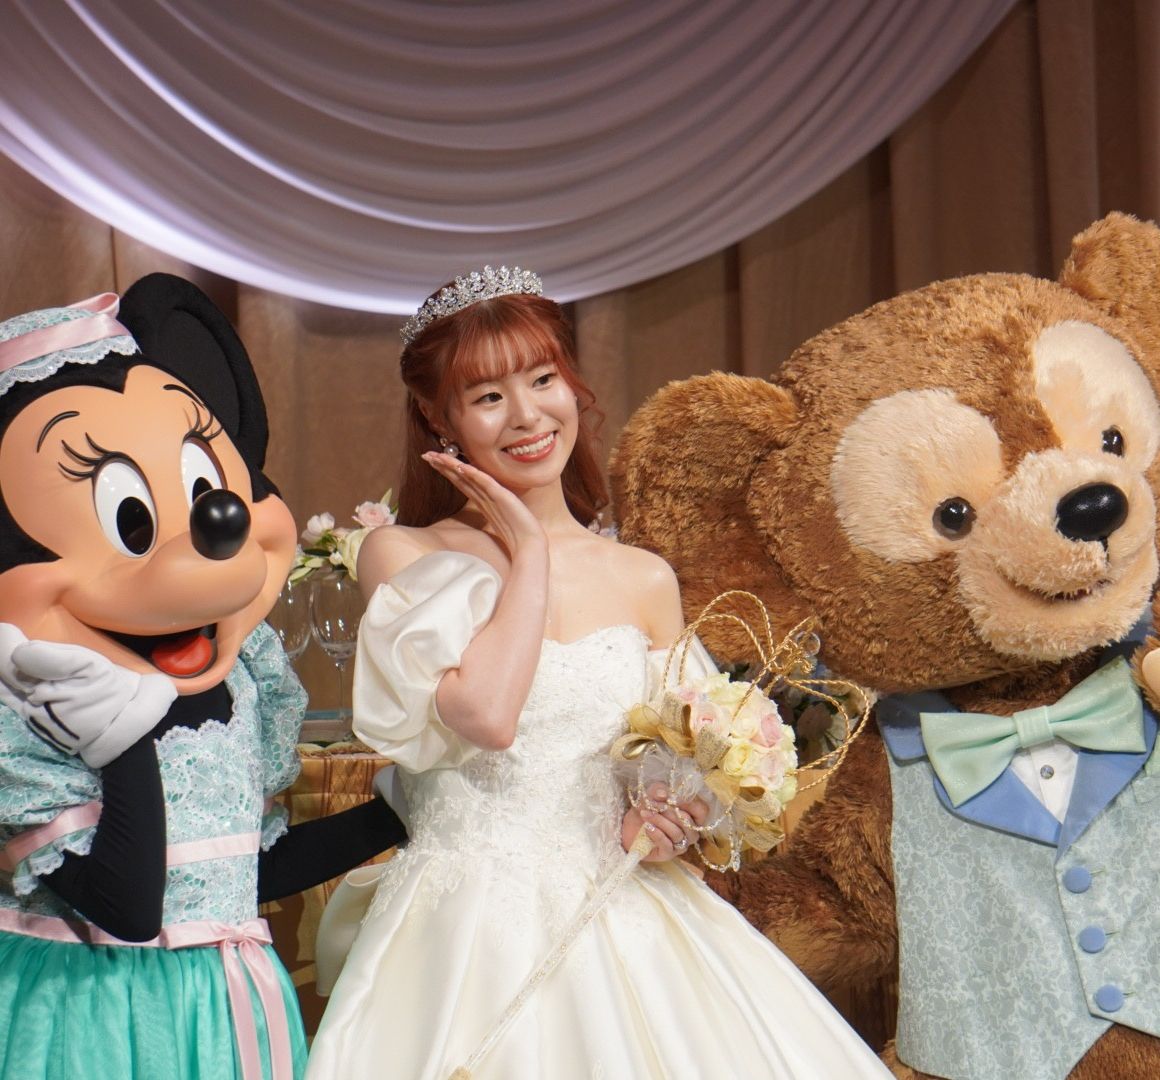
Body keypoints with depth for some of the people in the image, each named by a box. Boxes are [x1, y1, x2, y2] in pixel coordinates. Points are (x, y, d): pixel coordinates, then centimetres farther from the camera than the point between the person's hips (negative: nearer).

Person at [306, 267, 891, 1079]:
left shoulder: (645, 582, 9)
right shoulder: (401, 557, -2)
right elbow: (485, 715, -18)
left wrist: (668, 819, -4)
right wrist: (527, 552, -7)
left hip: (624, 921, 3)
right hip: (471, 930, -3)